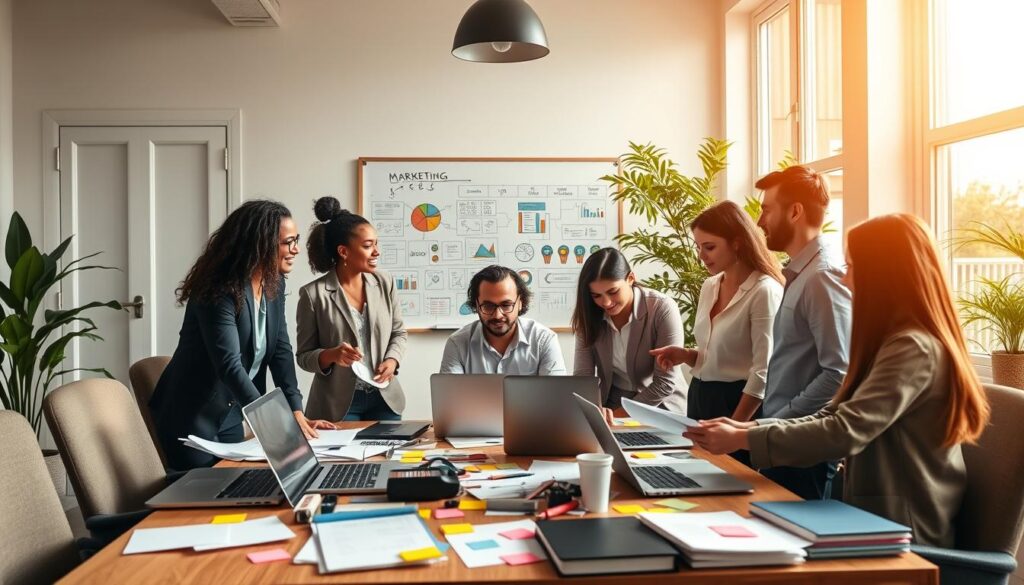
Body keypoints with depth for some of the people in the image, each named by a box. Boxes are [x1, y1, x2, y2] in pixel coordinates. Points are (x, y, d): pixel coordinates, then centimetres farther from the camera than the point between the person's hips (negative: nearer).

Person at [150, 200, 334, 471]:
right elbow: (229, 365, -32)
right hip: (191, 416, -7)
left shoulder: (274, 283, 0)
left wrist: (296, 413, -11)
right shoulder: (220, 291, -24)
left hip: (234, 414, 7)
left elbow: (281, 350, -1)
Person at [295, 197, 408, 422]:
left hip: (384, 398, 4)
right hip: (338, 404, -3)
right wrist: (331, 355, -25)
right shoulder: (313, 294, -10)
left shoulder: (384, 283, 1)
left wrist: (392, 360, -10)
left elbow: (398, 333, 10)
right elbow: (304, 356, -4)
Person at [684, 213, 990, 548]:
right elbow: (835, 417, 9)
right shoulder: (898, 342, 13)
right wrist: (749, 427, -2)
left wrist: (742, 439, -20)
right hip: (881, 518, 8)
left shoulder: (914, 348, -20)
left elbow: (845, 433, -28)